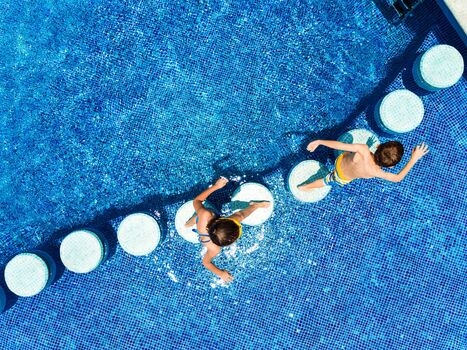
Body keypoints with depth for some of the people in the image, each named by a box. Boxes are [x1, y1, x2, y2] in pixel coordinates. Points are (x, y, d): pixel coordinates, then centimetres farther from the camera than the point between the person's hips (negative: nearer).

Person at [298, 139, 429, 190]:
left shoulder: (363, 149, -40)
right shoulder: (375, 172, -39)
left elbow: (339, 145, -33)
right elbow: (398, 178, -22)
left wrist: (319, 141, -21)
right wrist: (413, 159, -24)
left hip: (340, 161, 0)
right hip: (342, 179, 0)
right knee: (326, 181, 31)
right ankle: (305, 187, 53)